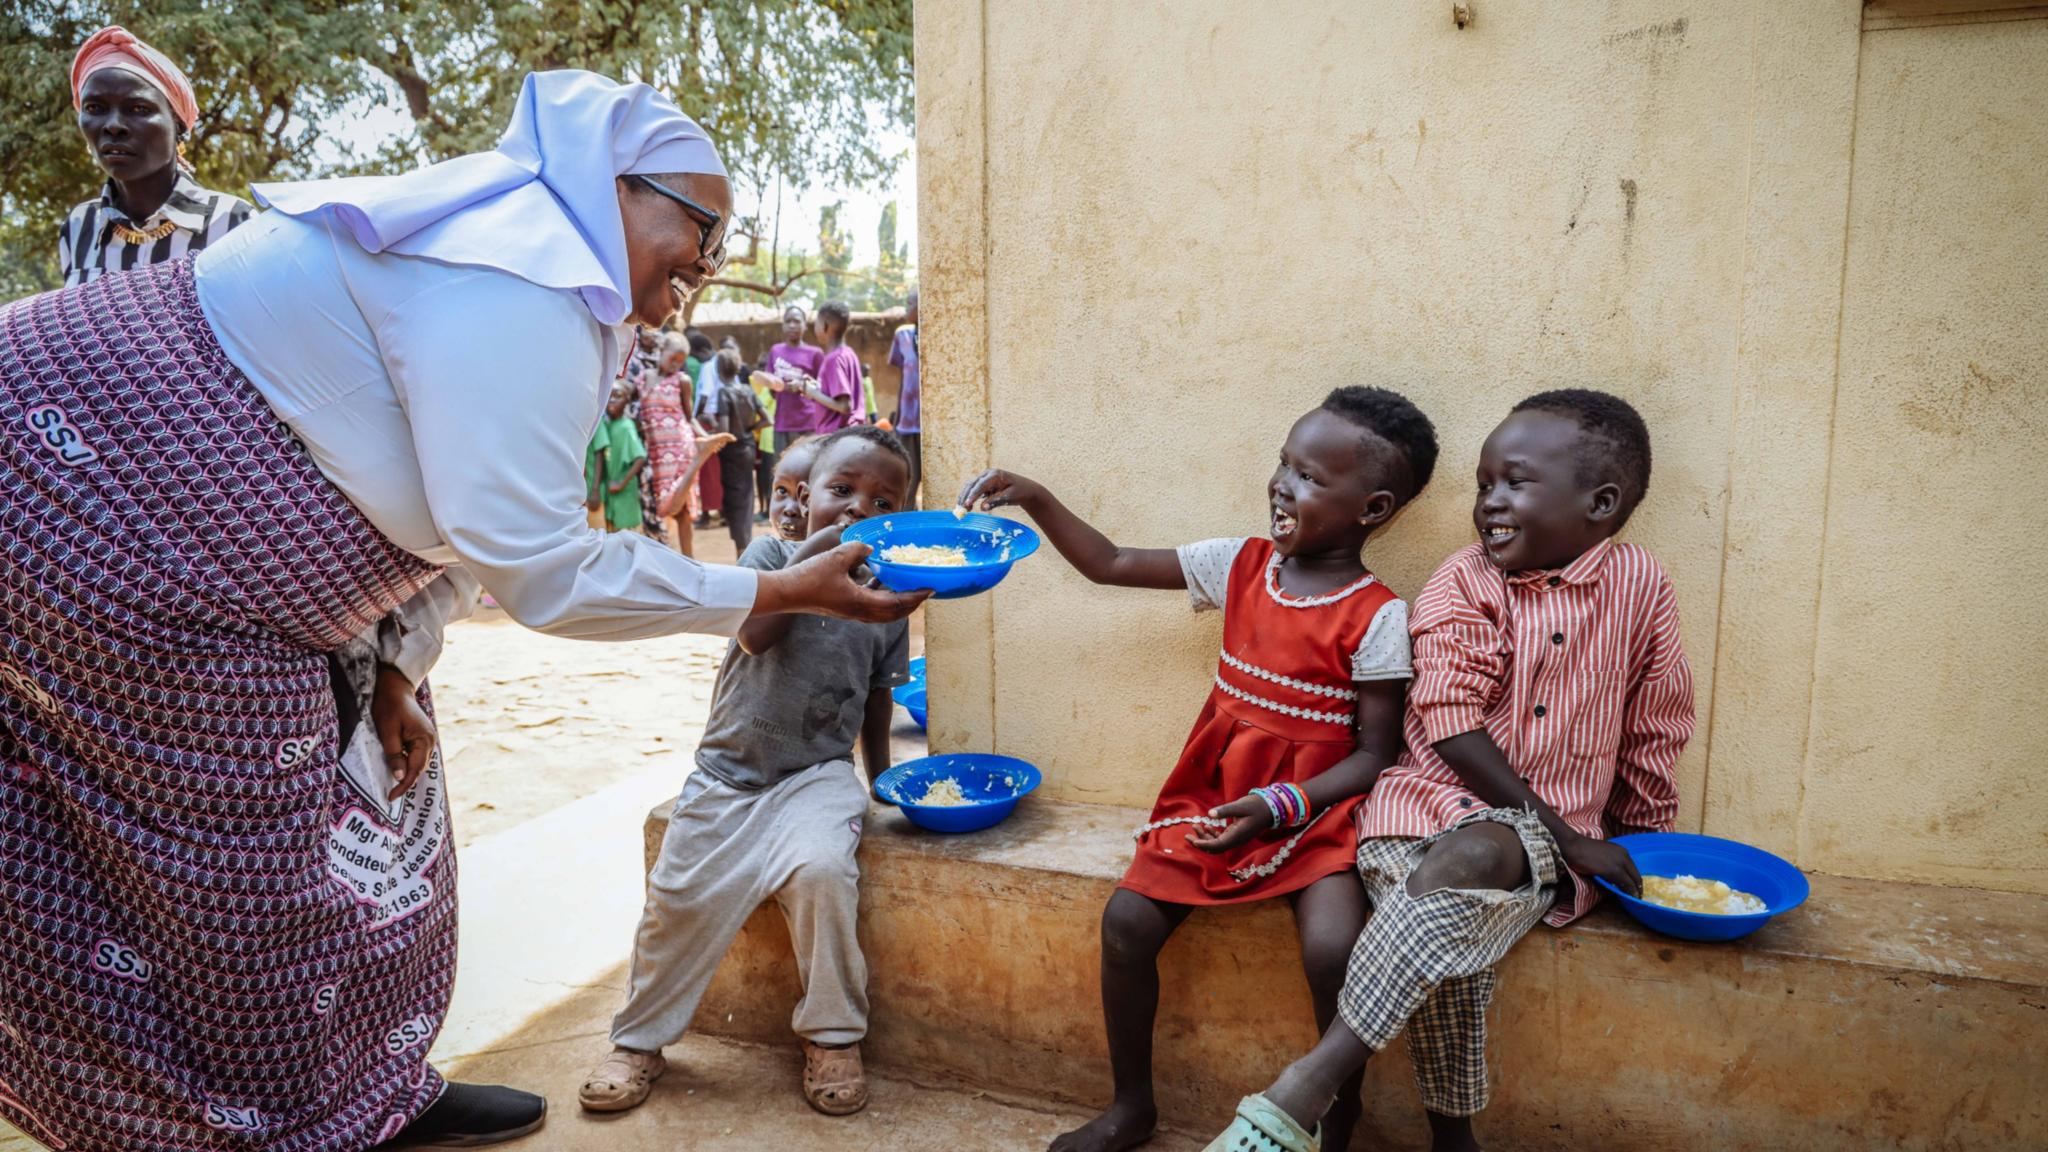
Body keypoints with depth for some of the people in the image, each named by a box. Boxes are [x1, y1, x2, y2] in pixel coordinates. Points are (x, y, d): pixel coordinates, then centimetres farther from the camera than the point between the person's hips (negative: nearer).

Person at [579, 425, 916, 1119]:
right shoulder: (770, 553, -1)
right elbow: (755, 633, -20)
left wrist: (880, 780, 15)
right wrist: (813, 551, -23)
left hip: (819, 774, 0)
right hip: (730, 770, 0)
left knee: (820, 870, -27)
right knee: (681, 894, -6)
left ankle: (833, 1037, -6)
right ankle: (639, 1041, 20)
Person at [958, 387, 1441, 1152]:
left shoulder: (1377, 616, -11)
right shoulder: (1241, 566, 2)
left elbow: (1375, 753, -10)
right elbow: (1110, 565, 6)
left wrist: (1283, 805, -22)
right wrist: (1035, 500, -4)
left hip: (1313, 811, -4)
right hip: (1213, 796, 5)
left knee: (1334, 949, -27)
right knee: (1127, 919, -10)